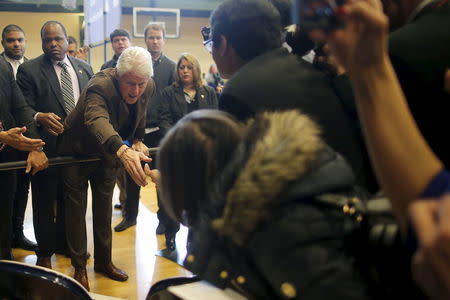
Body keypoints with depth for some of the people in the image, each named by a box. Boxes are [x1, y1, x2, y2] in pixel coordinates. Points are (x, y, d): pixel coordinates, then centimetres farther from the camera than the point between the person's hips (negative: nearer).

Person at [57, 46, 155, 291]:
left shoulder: (148, 87, -16)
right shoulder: (100, 85, -37)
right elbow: (97, 120, -57)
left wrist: (137, 141, -7)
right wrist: (123, 151, -74)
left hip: (109, 150, 5)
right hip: (78, 150, -5)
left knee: (104, 208, 16)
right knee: (76, 209, 4)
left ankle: (104, 261, 30)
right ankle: (79, 267, 18)